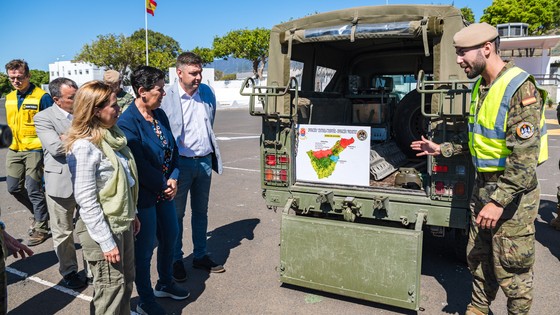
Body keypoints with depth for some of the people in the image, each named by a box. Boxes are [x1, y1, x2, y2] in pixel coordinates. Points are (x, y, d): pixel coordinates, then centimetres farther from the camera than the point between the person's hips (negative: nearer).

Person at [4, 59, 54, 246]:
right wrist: (14, 142, 17)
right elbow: (11, 123, 21)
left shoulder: (42, 97, -11)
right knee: (13, 187, 11)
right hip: (15, 150, 7)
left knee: (33, 189, -3)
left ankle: (41, 227, 13)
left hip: (35, 149, -7)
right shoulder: (9, 98, 10)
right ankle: (40, 214, 32)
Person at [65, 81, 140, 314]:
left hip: (123, 224, 8)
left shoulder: (114, 135, 4)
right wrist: (106, 242, -18)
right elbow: (86, 201, -21)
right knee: (111, 288, 8)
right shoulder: (84, 146, -20)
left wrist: (132, 214, 17)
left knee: (126, 281, 20)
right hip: (102, 227, -8)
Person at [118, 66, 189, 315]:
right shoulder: (127, 123, -21)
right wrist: (164, 184, -11)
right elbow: (140, 165, -22)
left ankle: (165, 284, 45)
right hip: (143, 196, -8)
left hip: (164, 191, 8)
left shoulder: (160, 114, 2)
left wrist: (174, 179, -5)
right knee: (145, 248, 7)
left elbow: (172, 148, 7)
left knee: (170, 237, 21)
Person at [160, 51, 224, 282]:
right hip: (181, 162, -5)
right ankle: (176, 260, 25)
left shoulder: (207, 92, 2)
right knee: (176, 214, 9)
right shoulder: (167, 98, -15)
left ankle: (200, 255, 31)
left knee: (201, 211, 16)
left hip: (205, 160, 5)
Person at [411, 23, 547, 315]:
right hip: (483, 184, 9)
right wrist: (442, 149, 17)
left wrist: (499, 201, -27)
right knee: (478, 257, 19)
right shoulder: (481, 86, 8)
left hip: (512, 192, -8)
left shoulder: (520, 89, -20)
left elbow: (525, 156, -25)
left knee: (511, 270, 4)